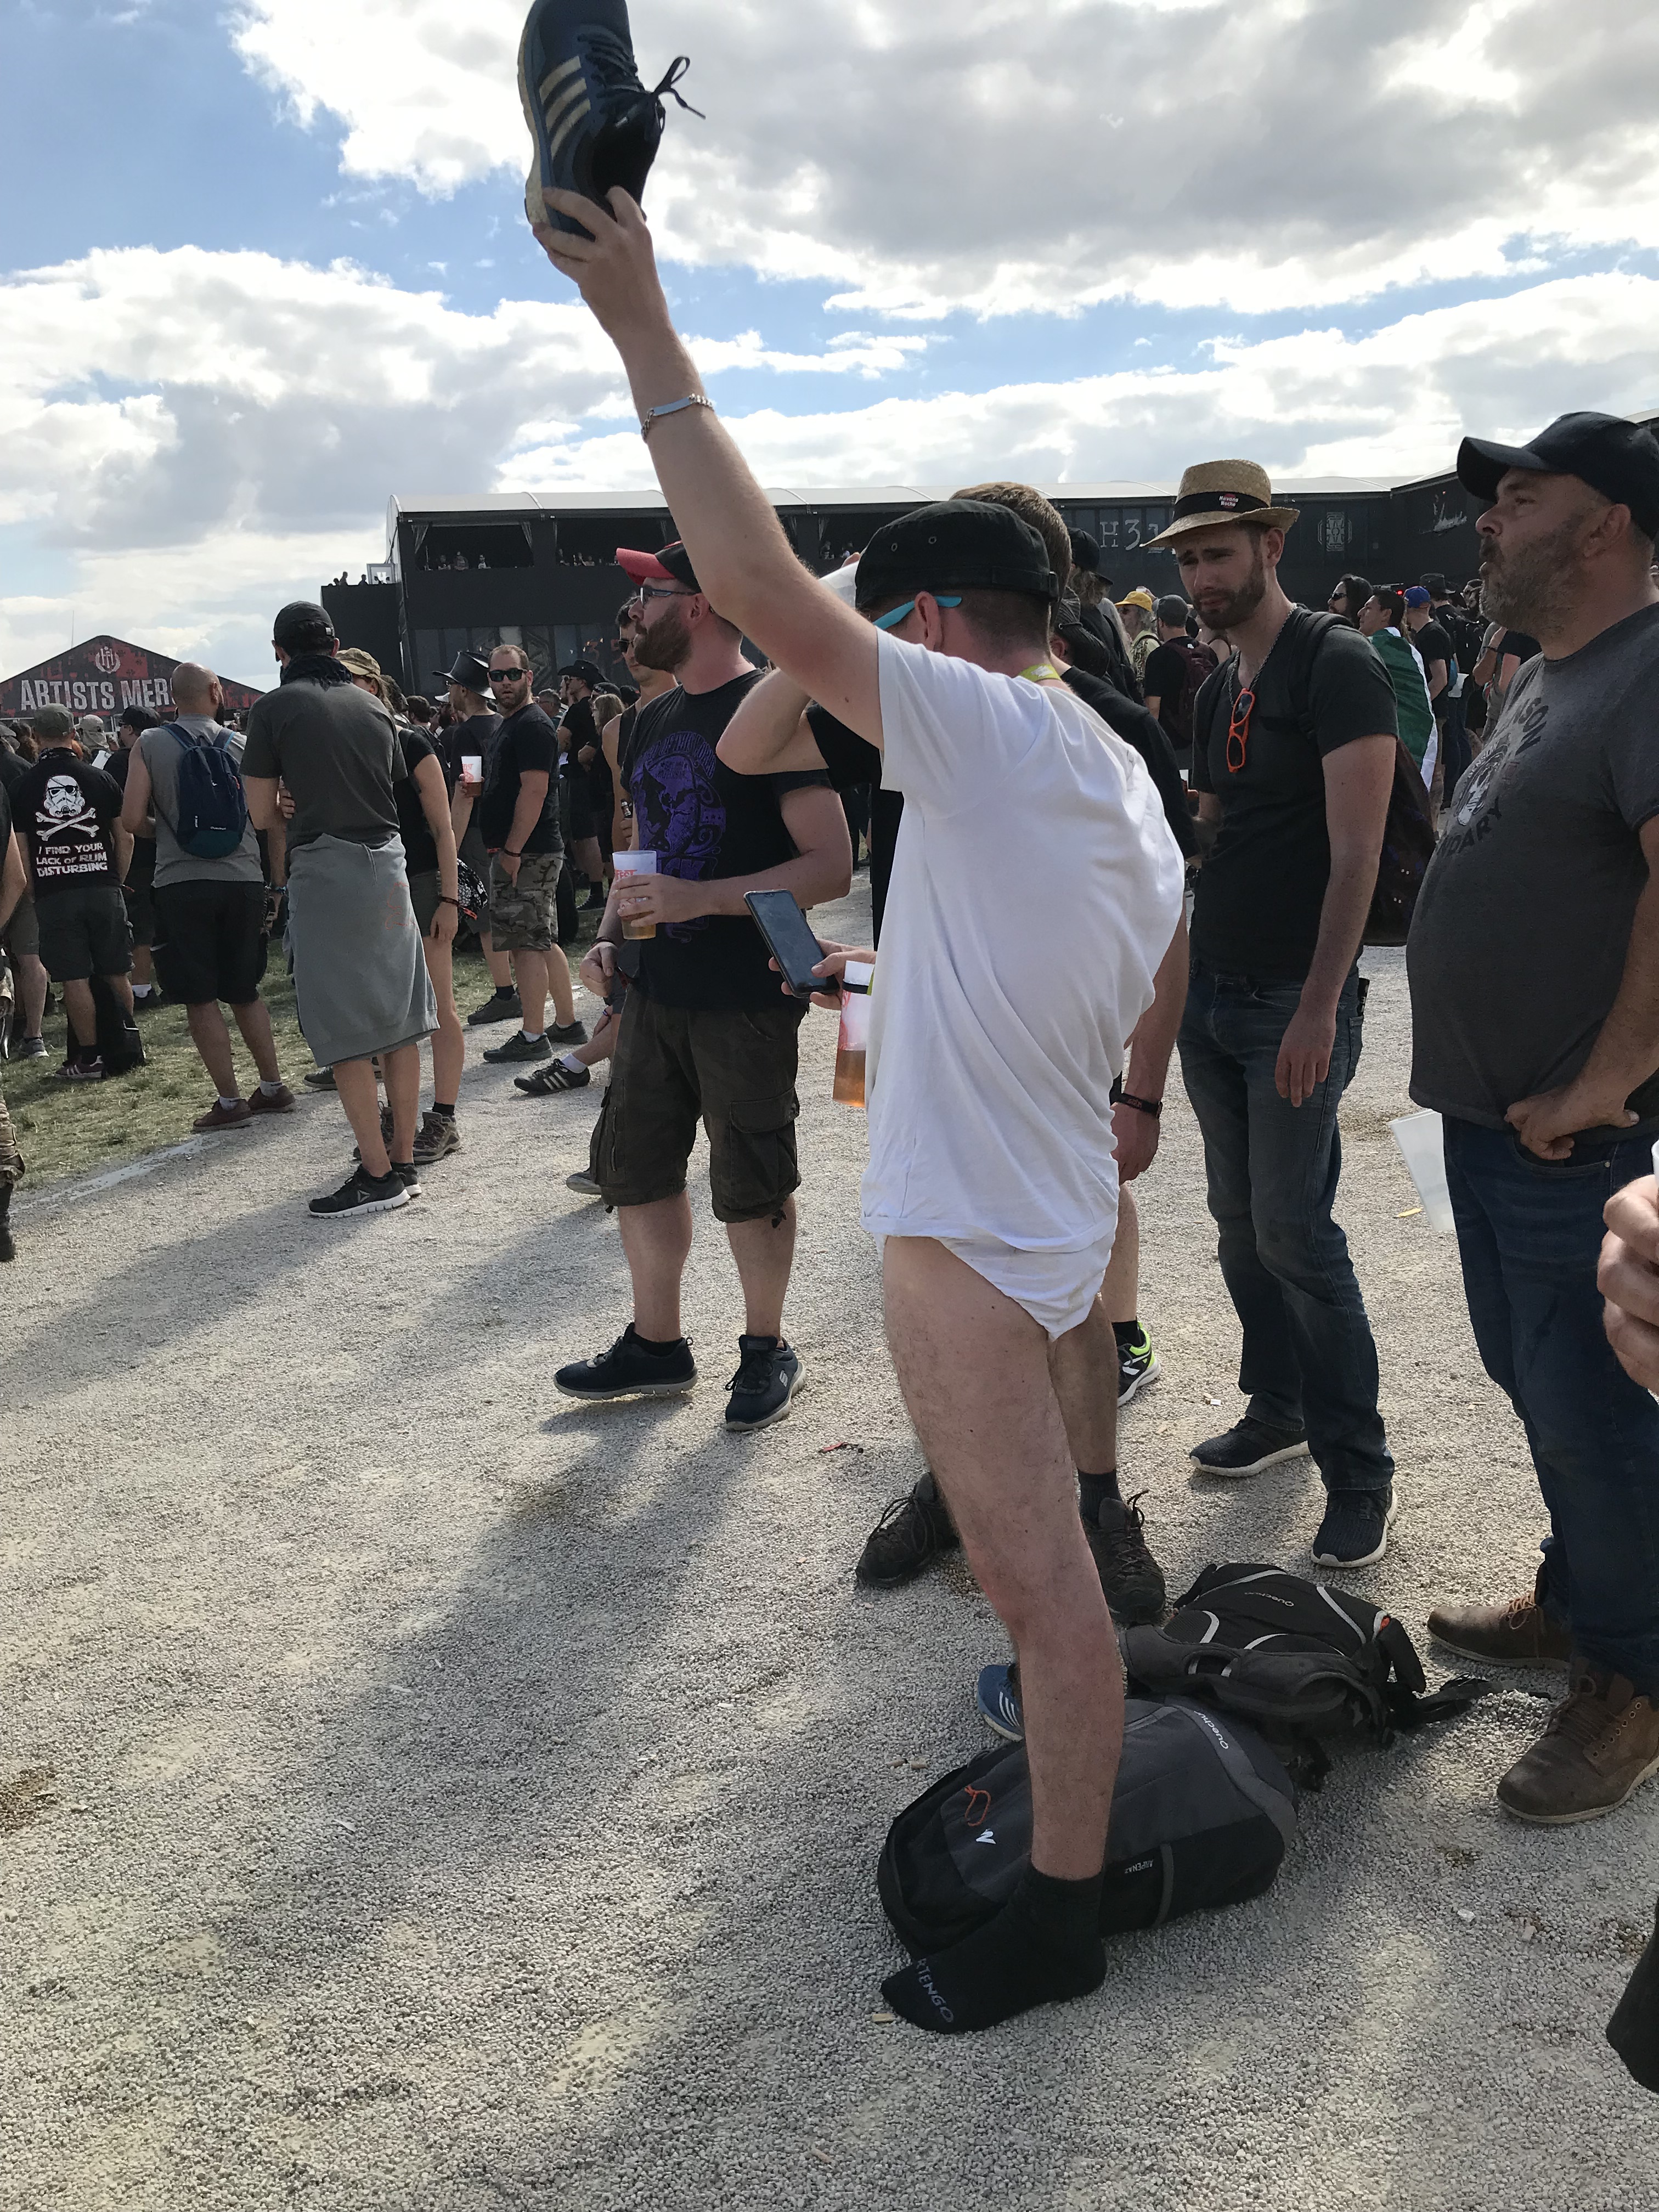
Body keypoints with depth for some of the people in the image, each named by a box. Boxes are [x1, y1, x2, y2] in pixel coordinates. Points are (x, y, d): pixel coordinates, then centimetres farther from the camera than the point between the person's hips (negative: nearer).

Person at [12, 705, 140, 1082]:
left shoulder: (23, 788, 0)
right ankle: (129, 1045, 19)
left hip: (54, 895, -1)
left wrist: (35, 893, 10)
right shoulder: (100, 779, 2)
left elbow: (20, 851, 1)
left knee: (75, 979, 0)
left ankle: (89, 1058, 2)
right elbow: (125, 839, 3)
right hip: (103, 889, 1)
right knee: (115, 973, 12)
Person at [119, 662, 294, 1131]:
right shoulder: (242, 746, 5)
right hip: (244, 880, 3)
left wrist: (164, 830, 14)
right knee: (244, 990, 17)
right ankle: (273, 1087, 22)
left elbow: (131, 820, -5)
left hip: (181, 883, -3)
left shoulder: (149, 745, -1)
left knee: (200, 997, 5)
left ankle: (229, 1101, 5)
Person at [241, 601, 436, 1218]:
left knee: (344, 1032, -2)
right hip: (387, 862, 6)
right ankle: (404, 1162, 15)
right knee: (396, 1020, 9)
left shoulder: (274, 708, -2)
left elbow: (262, 814, 0)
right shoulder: (372, 705, 12)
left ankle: (378, 1175, -1)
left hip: (325, 868, -6)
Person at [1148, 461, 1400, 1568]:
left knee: (1295, 1234, -7)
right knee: (1242, 1224, 13)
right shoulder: (1218, 690, 14)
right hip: (1212, 996, 8)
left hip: (1296, 1005, -7)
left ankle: (1360, 1468, 6)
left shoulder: (1339, 667, -10)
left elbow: (1356, 856, -17)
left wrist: (1318, 1010, -22)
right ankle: (1279, 1411, 28)